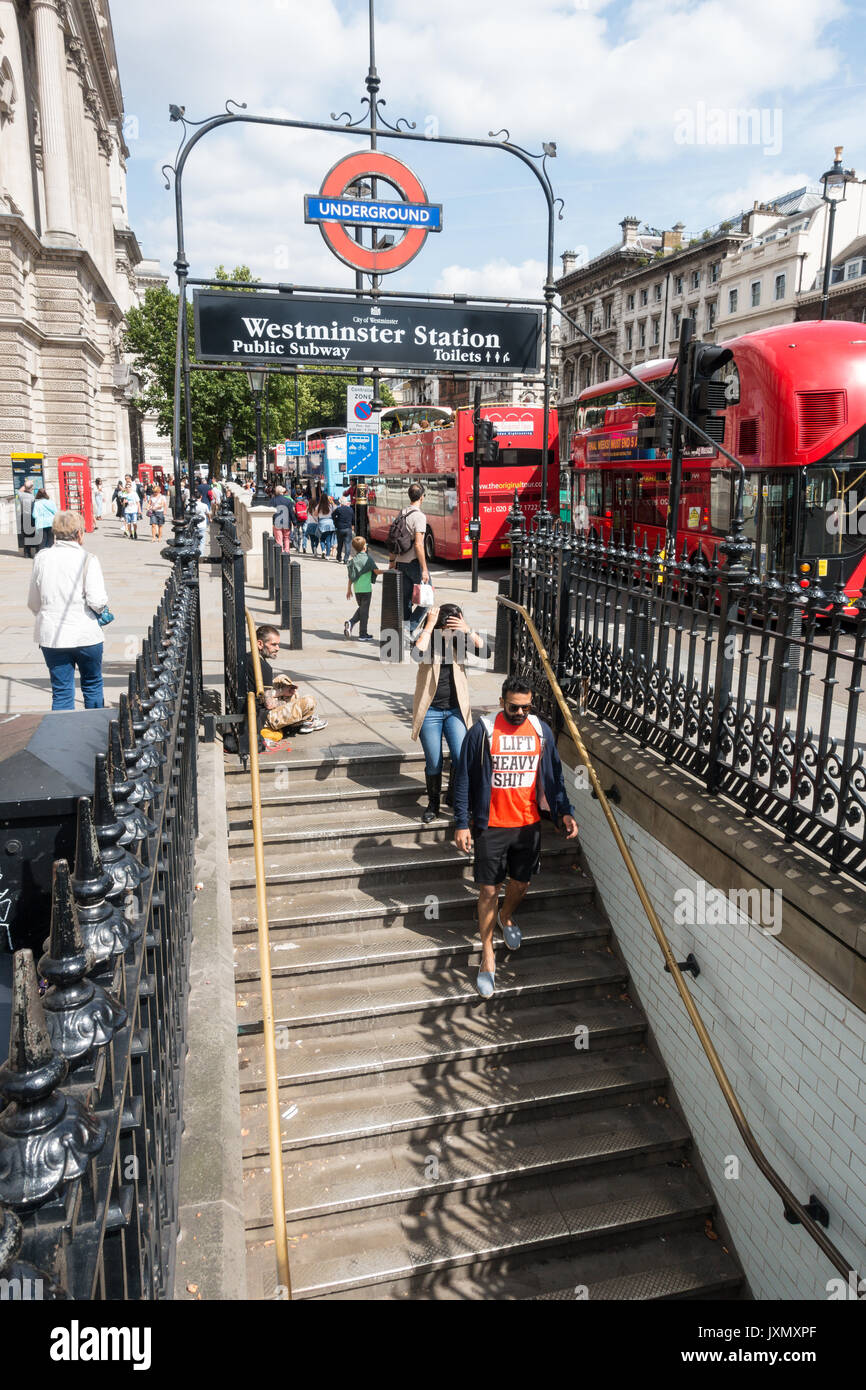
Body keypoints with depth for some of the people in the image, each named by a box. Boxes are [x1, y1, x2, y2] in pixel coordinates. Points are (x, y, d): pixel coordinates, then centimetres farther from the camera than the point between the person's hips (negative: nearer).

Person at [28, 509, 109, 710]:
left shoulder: (41, 558, 1)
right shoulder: (87, 560, -11)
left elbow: (33, 603, 8)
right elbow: (97, 601, -19)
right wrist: (100, 609, 4)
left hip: (51, 637, 3)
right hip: (85, 634, -3)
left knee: (61, 692, 8)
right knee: (92, 685, 18)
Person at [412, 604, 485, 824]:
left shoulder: (459, 640, 1)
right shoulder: (429, 639, -6)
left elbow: (481, 647, -14)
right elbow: (420, 652, -29)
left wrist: (467, 630, -27)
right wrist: (429, 625, -23)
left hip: (455, 709, 2)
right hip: (430, 711, -2)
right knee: (433, 762, 4)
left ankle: (453, 795, 19)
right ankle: (433, 803, 26)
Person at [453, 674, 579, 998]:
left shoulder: (541, 731, 0)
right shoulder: (482, 732, -11)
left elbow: (553, 776, 8)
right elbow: (464, 780, -7)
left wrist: (564, 811, -2)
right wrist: (462, 823, -10)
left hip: (528, 825, 3)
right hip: (490, 826, -3)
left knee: (521, 882, 17)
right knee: (489, 889, 2)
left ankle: (506, 918, 50)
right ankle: (488, 956, 16)